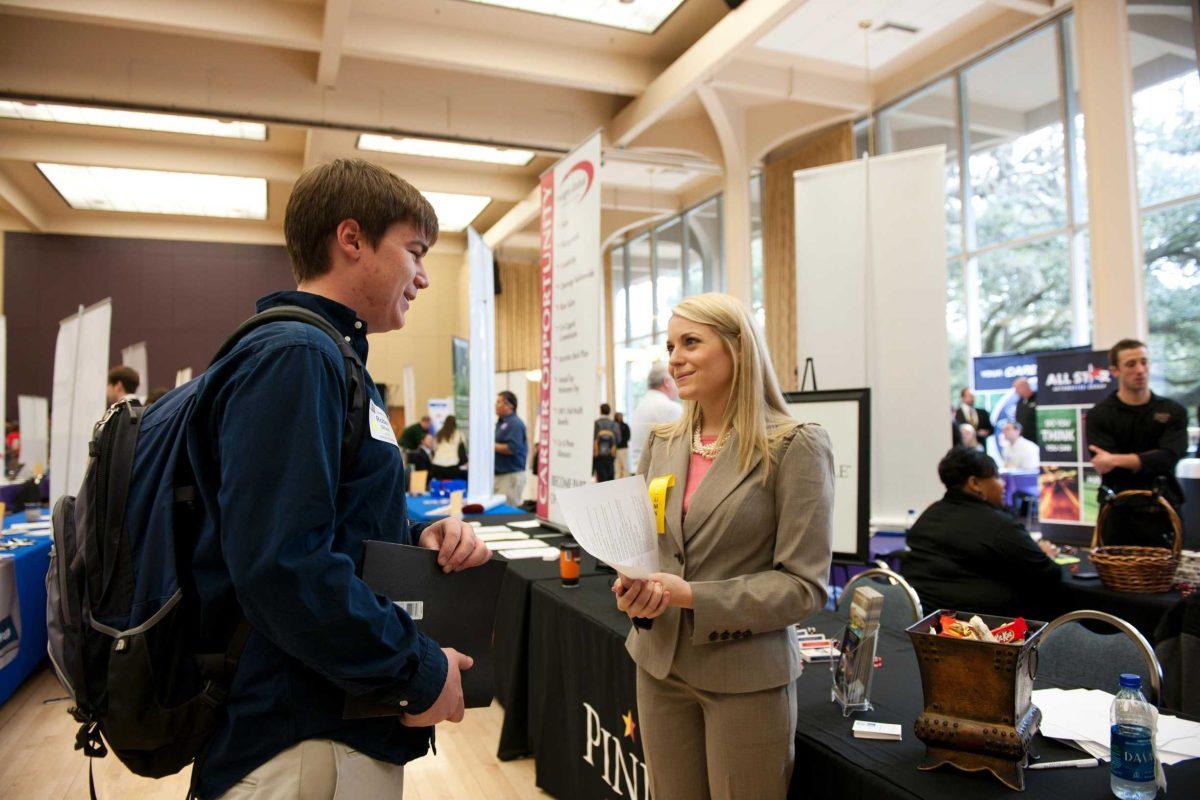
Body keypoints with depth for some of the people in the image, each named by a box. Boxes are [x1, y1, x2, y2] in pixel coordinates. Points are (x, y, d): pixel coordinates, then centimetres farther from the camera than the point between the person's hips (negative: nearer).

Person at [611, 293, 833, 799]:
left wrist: (692, 596, -22)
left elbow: (804, 584, -14)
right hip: (659, 664, 5)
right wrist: (634, 588, -10)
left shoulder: (795, 447, -12)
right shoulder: (662, 443, 5)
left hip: (746, 674, -4)